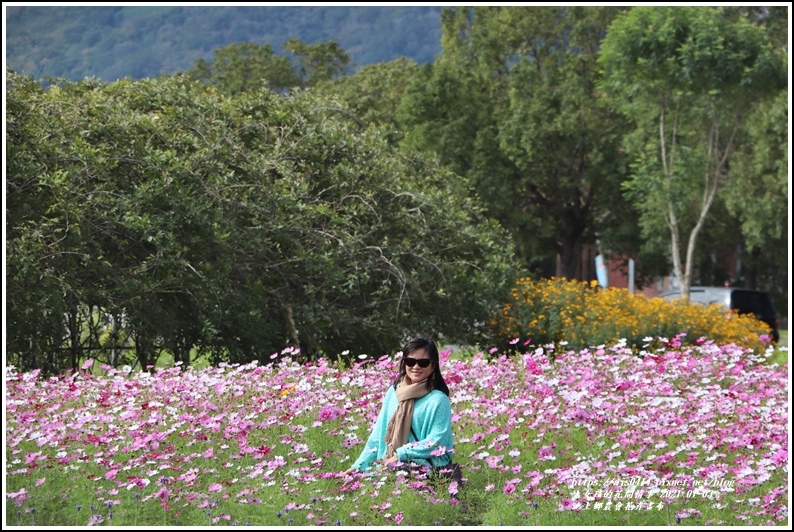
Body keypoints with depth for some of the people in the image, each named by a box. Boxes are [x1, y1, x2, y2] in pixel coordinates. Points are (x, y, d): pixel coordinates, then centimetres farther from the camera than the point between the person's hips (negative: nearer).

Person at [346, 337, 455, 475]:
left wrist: (400, 455, -16)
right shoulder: (393, 392, 13)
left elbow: (437, 441, -11)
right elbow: (379, 434, 16)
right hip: (387, 468, 6)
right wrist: (358, 466, 8)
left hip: (422, 471, -6)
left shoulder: (438, 400, -4)